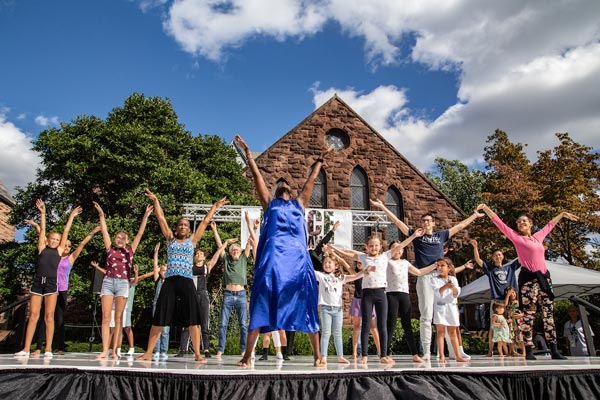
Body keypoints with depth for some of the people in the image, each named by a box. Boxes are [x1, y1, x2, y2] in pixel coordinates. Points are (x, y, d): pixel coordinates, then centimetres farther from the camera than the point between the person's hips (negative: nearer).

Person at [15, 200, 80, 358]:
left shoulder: (59, 251, 13)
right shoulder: (42, 248, 14)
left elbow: (65, 232, 14)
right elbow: (42, 230, 12)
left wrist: (71, 217, 15)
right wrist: (43, 213, 11)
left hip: (51, 283, -1)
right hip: (38, 281, 1)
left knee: (49, 316, -3)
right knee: (33, 315, 0)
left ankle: (48, 349, -2)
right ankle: (26, 349, 2)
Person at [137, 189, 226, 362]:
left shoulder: (192, 240, 13)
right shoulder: (170, 239, 13)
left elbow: (205, 222, 15)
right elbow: (161, 218, 10)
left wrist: (215, 206, 17)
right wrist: (155, 200, 8)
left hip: (187, 282, 0)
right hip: (169, 282, 1)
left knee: (193, 319, -4)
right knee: (159, 319, 3)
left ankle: (197, 354, 0)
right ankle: (148, 353, 11)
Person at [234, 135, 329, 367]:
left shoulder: (299, 203, 27)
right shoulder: (269, 202, 23)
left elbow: (311, 180, 34)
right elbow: (257, 176, 23)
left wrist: (320, 160, 42)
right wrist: (247, 153, 24)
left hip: (298, 254, 2)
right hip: (273, 254, -2)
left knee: (306, 300, -2)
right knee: (263, 298, -7)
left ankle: (317, 354, 2)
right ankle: (247, 355, -7)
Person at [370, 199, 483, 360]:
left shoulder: (441, 235, 19)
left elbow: (459, 226, 29)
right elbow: (397, 222, 11)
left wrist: (475, 215, 36)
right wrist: (383, 208, 8)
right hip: (424, 277, -2)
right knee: (426, 315, -3)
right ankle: (426, 352, 0)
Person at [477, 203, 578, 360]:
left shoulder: (538, 236, 18)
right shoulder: (516, 237, 4)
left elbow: (550, 225, 35)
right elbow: (499, 223, -1)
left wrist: (563, 214, 46)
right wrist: (485, 208, -6)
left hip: (544, 277, 5)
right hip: (528, 278, -5)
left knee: (549, 313, 4)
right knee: (529, 314, -8)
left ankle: (554, 350, 8)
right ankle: (529, 350, -6)